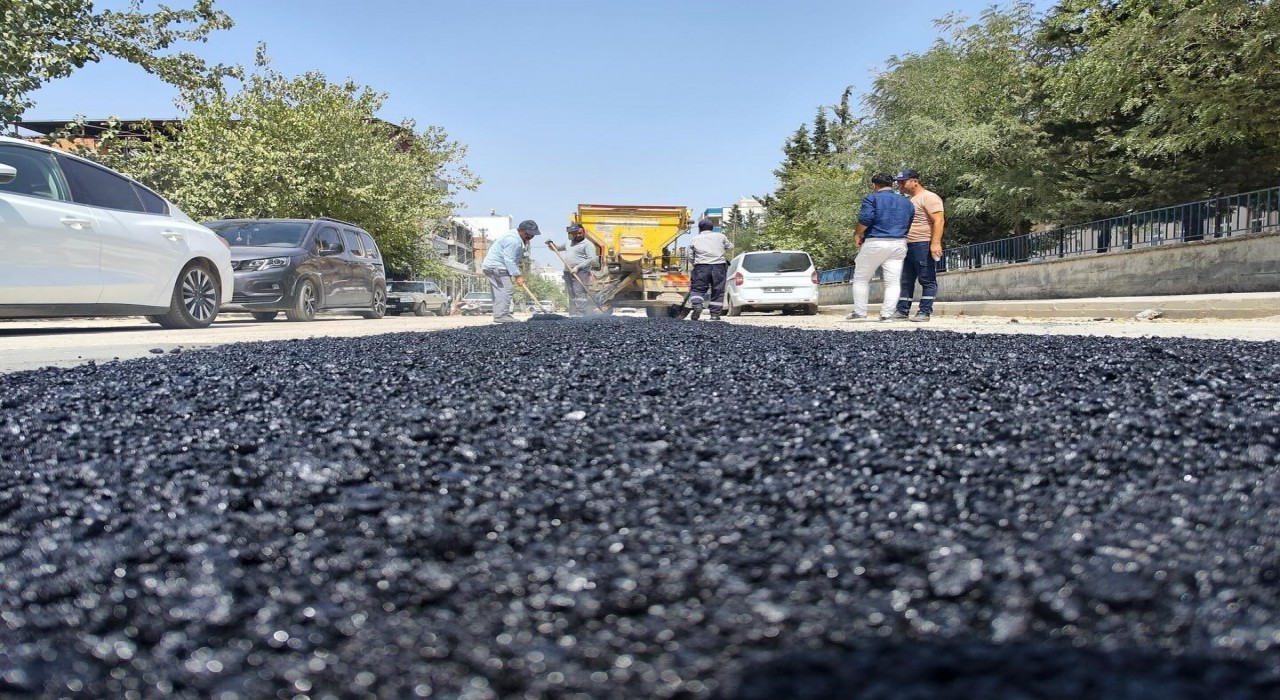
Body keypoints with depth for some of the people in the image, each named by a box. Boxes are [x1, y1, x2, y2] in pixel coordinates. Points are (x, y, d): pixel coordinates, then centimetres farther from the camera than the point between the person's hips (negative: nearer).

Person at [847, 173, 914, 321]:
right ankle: (887, 314, -2)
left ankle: (859, 312, 7)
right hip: (899, 244, 4)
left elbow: (865, 219, -16)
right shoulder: (906, 202, 15)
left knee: (861, 279, 8)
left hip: (875, 243, -4)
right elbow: (909, 224, 15)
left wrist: (857, 234, -2)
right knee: (892, 281, 3)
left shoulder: (872, 198, -3)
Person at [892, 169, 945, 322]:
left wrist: (935, 243, -25)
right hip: (907, 246, 9)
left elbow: (939, 221, -16)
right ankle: (902, 311, 9)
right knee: (905, 281, 7)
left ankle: (924, 312, -5)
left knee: (927, 280, -4)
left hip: (923, 245, -9)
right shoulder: (908, 200, 22)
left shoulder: (928, 197, -6)